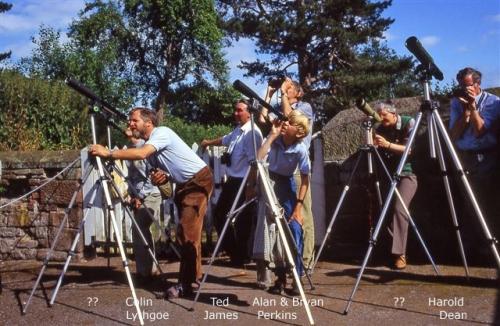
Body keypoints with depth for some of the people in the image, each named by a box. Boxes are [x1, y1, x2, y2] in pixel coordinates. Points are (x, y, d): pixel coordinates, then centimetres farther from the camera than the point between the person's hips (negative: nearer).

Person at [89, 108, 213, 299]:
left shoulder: (162, 133, -18)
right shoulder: (149, 145, 9)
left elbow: (141, 154, -35)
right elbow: (159, 173, 13)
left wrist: (108, 153, -35)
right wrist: (159, 177, -11)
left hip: (199, 180, -10)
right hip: (183, 184, 10)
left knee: (188, 233, -15)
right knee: (184, 234, 10)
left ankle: (187, 285, -11)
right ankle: (188, 281, 19)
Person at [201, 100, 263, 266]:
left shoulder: (252, 133, -17)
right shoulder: (237, 131, 11)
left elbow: (254, 162, -23)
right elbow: (225, 140, 35)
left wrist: (250, 187, -27)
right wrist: (208, 142, 53)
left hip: (244, 182, -10)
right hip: (232, 180, 10)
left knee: (242, 221, 0)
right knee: (218, 214, 16)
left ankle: (240, 258, 17)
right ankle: (232, 251, 29)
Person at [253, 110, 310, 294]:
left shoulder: (301, 149, -21)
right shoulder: (275, 139, -16)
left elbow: (305, 180, -15)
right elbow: (259, 158, -30)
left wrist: (298, 207, -20)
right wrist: (272, 135, -29)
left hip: (286, 184, -1)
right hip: (268, 182, 2)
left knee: (294, 228, -11)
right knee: (268, 225, -9)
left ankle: (296, 276, 0)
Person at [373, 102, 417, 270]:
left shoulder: (409, 123, -9)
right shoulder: (380, 129, 4)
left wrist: (388, 144, -28)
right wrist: (374, 145, -19)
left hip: (408, 173, -5)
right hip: (390, 174, 5)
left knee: (399, 208, -21)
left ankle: (400, 254, -19)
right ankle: (393, 248, 13)